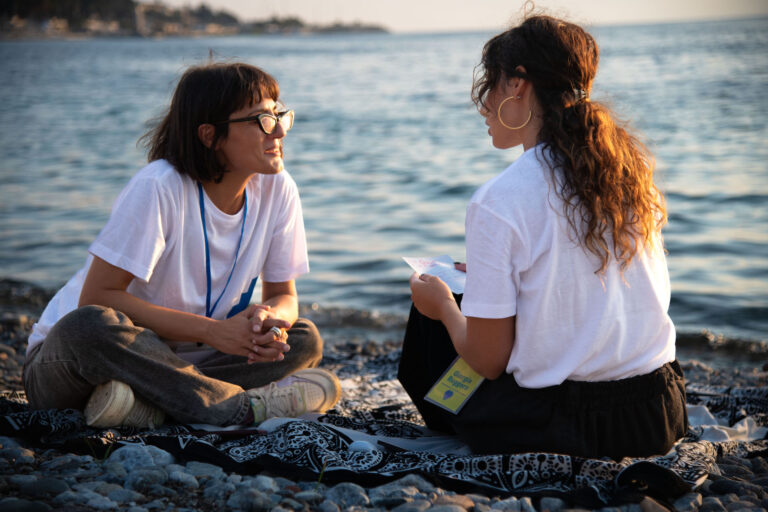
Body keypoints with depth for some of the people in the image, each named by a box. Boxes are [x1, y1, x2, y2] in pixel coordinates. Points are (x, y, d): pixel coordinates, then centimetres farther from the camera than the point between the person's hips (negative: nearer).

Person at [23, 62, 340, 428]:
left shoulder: (277, 189, -6)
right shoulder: (158, 187, -22)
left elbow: (284, 296, 3)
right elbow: (97, 297, -24)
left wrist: (271, 319, -23)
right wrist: (214, 331, -29)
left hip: (166, 357, 5)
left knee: (304, 340, -13)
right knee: (91, 326, -38)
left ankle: (149, 404, -27)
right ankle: (246, 406, -29)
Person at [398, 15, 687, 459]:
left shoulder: (498, 202, -18)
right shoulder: (633, 167, 1)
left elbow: (489, 361, -11)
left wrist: (443, 304, 10)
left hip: (558, 427, -6)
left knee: (428, 316, 19)